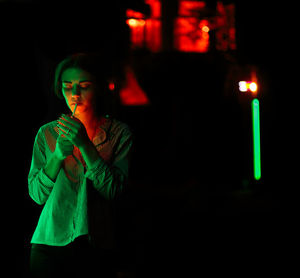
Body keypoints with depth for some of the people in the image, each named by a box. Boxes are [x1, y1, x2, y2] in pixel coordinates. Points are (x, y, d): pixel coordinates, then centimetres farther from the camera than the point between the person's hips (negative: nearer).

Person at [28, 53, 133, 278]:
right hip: (50, 244, 1)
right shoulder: (47, 133, 3)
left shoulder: (119, 134, -2)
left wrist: (85, 145, -21)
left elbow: (113, 191, -12)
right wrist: (57, 154, -18)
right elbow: (37, 194, -2)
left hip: (97, 249, -1)